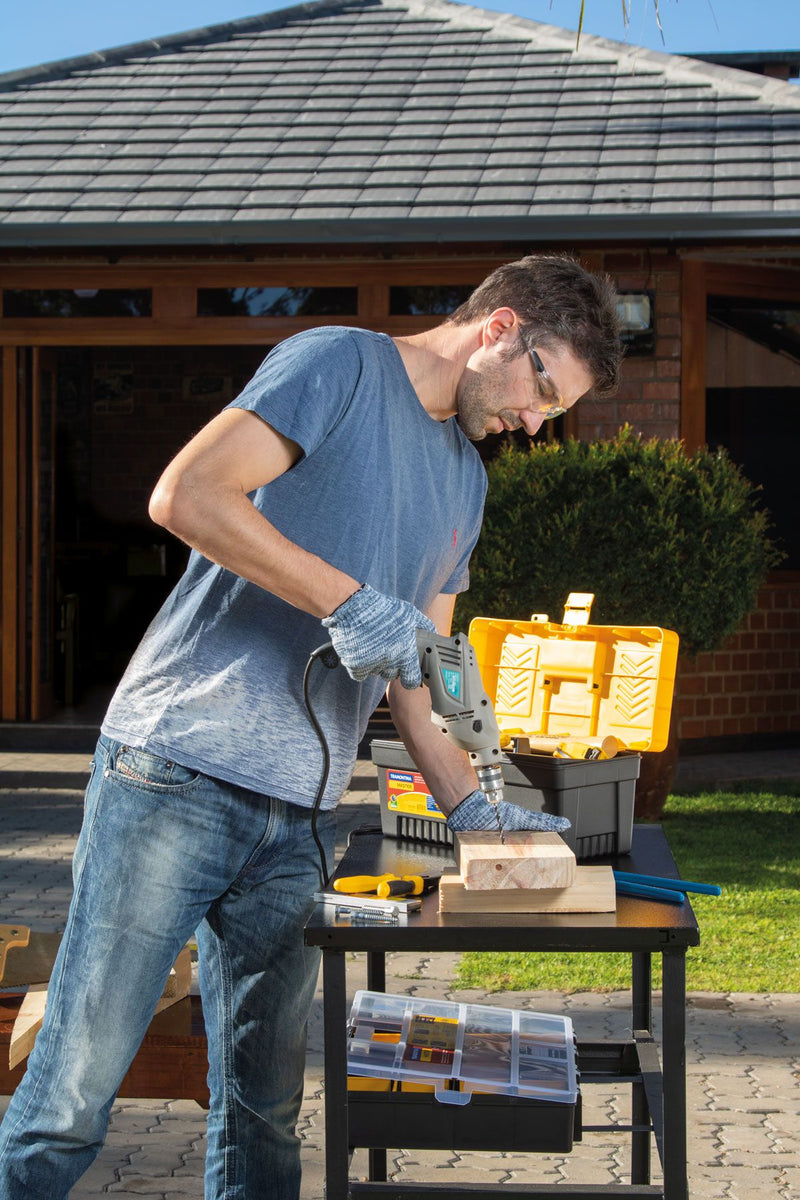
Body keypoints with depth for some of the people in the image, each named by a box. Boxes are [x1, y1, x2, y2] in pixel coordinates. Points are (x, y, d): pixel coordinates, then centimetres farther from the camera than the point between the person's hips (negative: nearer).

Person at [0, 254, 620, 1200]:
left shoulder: (464, 480, 21)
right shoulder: (339, 365, -3)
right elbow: (184, 496, -17)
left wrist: (468, 804, 10)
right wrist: (348, 601, -19)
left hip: (298, 820, 8)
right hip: (177, 775, -7)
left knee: (262, 1116, 9)